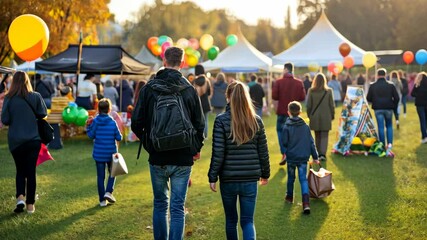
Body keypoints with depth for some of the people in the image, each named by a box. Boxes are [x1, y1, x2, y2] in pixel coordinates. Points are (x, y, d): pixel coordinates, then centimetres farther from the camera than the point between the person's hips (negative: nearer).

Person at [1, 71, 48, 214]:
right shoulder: (36, 96, -6)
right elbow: (43, 114, -2)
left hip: (16, 141, 0)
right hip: (34, 140, 0)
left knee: (20, 170, 15)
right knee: (31, 171, 8)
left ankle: (20, 197, -6)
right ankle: (30, 204, 10)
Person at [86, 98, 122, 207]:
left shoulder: (95, 121, -8)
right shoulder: (113, 122, -10)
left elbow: (91, 136, -3)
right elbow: (119, 137, -6)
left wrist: (88, 126, 7)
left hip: (98, 154, 1)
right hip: (111, 153, -1)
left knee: (100, 176, 8)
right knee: (112, 173, 19)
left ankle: (102, 200, 10)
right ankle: (109, 192, 0)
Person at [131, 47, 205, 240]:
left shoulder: (149, 88, -5)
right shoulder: (189, 90, -5)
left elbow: (136, 124, -4)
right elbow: (199, 125, 0)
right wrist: (196, 148, 16)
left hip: (157, 158, 1)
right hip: (183, 159, -1)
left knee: (160, 204, 16)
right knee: (177, 208, 4)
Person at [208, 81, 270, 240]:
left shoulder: (221, 120, -9)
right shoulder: (256, 120, 0)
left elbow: (218, 153, -11)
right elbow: (263, 152, 5)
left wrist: (212, 177, -2)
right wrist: (265, 173, 19)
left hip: (228, 179, -1)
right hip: (250, 179, 2)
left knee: (231, 219, 16)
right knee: (247, 220, 6)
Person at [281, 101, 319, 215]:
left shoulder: (287, 127, -11)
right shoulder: (305, 126, -1)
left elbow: (285, 142, -8)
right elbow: (311, 142, 3)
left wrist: (285, 152, 14)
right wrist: (315, 156, 10)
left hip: (291, 157, -2)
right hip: (303, 158, 2)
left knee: (291, 178, 18)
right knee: (303, 179, 1)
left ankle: (289, 197, 38)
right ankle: (306, 203, -13)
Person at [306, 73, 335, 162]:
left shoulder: (311, 91, -6)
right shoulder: (329, 91, -6)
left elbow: (308, 105, -2)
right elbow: (332, 105, -2)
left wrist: (309, 115, 11)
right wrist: (332, 115, 10)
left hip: (315, 117, 1)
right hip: (326, 117, -1)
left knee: (317, 136, 14)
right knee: (324, 136, 3)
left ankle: (318, 154, 20)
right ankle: (323, 153, -12)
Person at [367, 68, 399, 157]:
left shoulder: (372, 86, -3)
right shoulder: (390, 85, -3)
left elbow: (368, 98, 1)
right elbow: (396, 98, -3)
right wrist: (393, 106, 11)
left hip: (378, 109, 0)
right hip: (388, 109, 0)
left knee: (380, 127, 5)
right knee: (389, 126, 14)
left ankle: (383, 147, 5)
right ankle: (389, 144, -2)